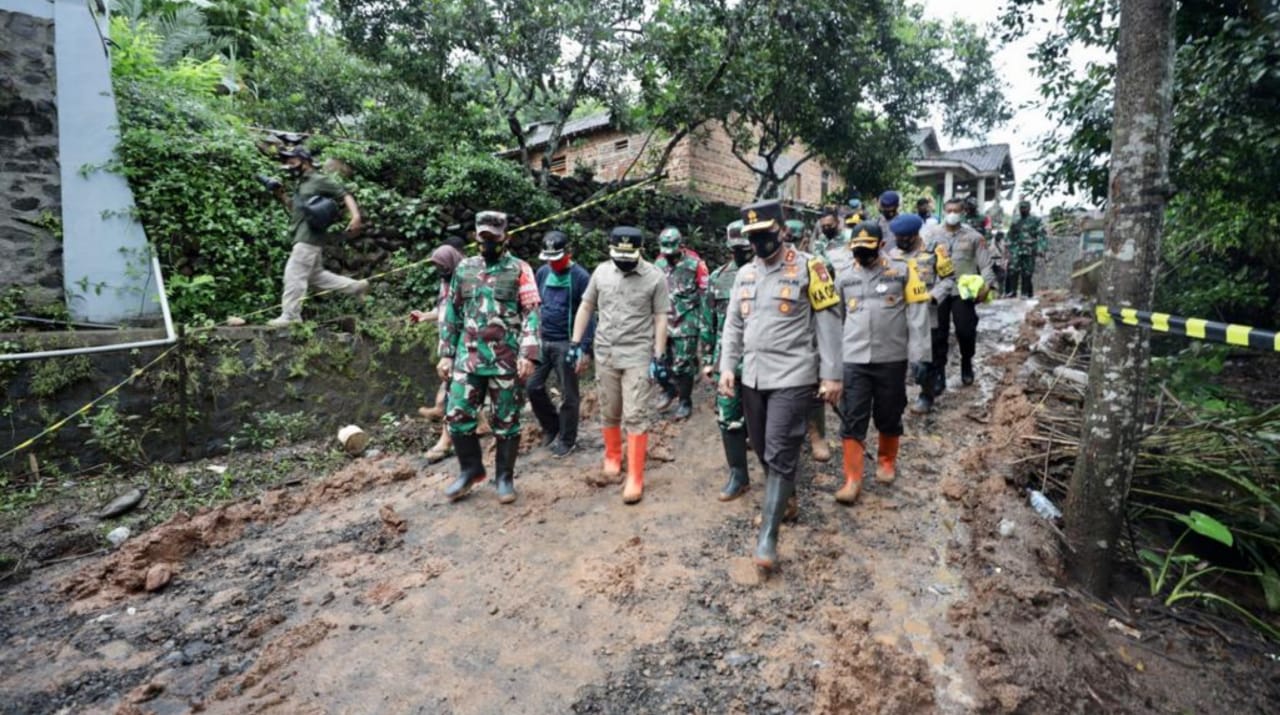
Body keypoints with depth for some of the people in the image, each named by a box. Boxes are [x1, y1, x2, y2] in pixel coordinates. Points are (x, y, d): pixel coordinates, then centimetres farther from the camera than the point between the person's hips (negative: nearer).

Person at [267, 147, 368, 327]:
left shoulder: (319, 180, -4)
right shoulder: (302, 184, 22)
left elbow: (345, 196, -9)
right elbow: (296, 211, 27)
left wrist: (355, 217, -23)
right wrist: (282, 197, 10)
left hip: (308, 238, -10)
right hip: (304, 237, 10)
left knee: (294, 275, -9)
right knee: (316, 276, 14)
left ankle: (290, 316, -4)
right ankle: (357, 286, 18)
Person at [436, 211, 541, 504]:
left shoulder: (519, 269, -1)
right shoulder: (464, 268, 11)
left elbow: (532, 314, -7)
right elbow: (451, 313, 14)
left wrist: (528, 354, -16)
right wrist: (446, 354, 9)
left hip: (506, 359, -4)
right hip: (468, 356, 4)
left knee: (506, 421, 5)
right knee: (457, 415, 4)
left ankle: (504, 477, 20)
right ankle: (470, 470, 24)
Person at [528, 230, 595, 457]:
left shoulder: (580, 277, -11)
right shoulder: (542, 272, 6)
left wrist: (586, 350, -16)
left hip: (567, 344, -5)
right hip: (542, 341, 6)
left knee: (568, 395, 4)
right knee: (533, 386, 8)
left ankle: (567, 439, 21)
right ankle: (551, 426, 30)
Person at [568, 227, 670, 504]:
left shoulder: (655, 278, -6)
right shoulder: (601, 272, 4)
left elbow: (660, 319, -4)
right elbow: (586, 307, 11)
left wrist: (659, 357, -8)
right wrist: (576, 343, 7)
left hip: (638, 356, -3)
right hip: (604, 354, 4)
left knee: (635, 416, -5)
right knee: (609, 413, 13)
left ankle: (635, 478, 2)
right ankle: (612, 457, 35)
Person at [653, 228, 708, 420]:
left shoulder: (694, 263, -8)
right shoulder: (659, 263, 7)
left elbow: (705, 291, -4)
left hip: (686, 322, -5)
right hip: (663, 320, 5)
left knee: (683, 365, -1)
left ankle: (685, 402, 14)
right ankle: (670, 390, 33)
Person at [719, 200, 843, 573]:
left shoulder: (808, 267, -6)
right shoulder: (744, 274, 11)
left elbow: (828, 323, -6)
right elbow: (733, 324, 14)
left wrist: (831, 375, -9)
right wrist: (727, 366, 5)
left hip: (792, 376, -6)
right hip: (752, 376, 6)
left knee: (780, 453, -8)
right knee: (762, 449, 16)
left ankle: (768, 535, -4)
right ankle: (784, 499, 40)